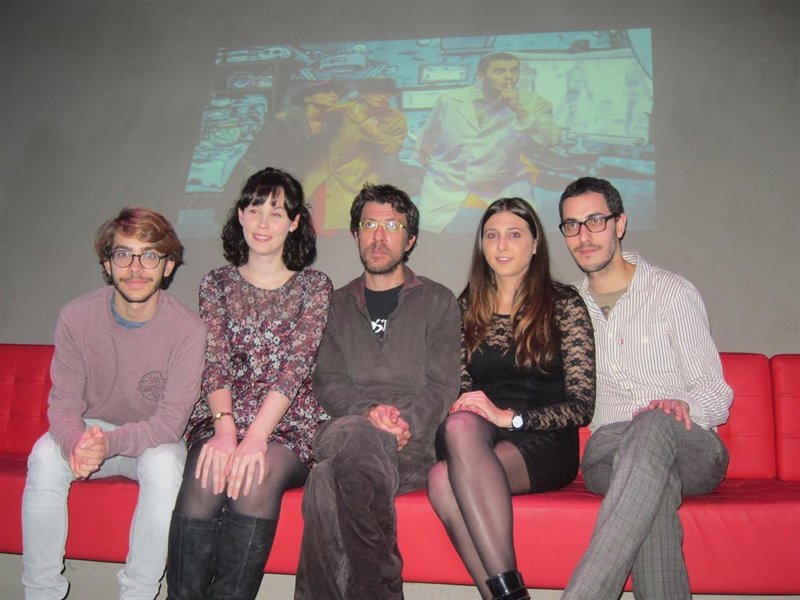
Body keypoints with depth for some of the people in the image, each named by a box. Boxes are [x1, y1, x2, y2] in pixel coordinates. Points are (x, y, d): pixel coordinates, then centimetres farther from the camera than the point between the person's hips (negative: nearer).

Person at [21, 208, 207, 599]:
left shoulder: (187, 329, -20)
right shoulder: (76, 318, -12)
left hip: (154, 440, -2)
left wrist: (110, 442, -38)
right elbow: (63, 403, -10)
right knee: (45, 455, -28)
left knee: (164, 464, -34)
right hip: (90, 433, 2)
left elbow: (171, 421, -20)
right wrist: (76, 443, -34)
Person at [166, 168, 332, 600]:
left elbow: (296, 366, -7)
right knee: (204, 480, -29)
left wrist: (255, 436, -20)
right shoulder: (217, 284, 13)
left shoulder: (315, 287, 6)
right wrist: (225, 430, -18)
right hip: (222, 421, 2)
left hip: (289, 427, -1)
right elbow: (215, 364, 1)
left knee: (256, 479, -32)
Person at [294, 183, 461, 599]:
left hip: (414, 444, -2)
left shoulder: (438, 301, 16)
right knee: (355, 434, -37)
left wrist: (406, 423, -15)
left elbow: (443, 388, 5)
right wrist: (368, 412, -10)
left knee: (329, 482, -35)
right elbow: (327, 383, 11)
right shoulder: (338, 305, 23)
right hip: (344, 430, 2)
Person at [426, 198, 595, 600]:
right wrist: (463, 408, -8)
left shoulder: (564, 304, 3)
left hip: (543, 445, -3)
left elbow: (581, 405, -2)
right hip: (480, 437, 3)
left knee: (445, 479, -31)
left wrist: (509, 416, -15)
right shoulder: (467, 307, 15)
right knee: (460, 424, -34)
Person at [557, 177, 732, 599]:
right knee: (655, 485, -37)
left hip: (690, 450, -1)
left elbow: (716, 394, 4)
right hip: (608, 453, 1)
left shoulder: (673, 292, 7)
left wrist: (683, 405, -21)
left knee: (656, 425, -39)